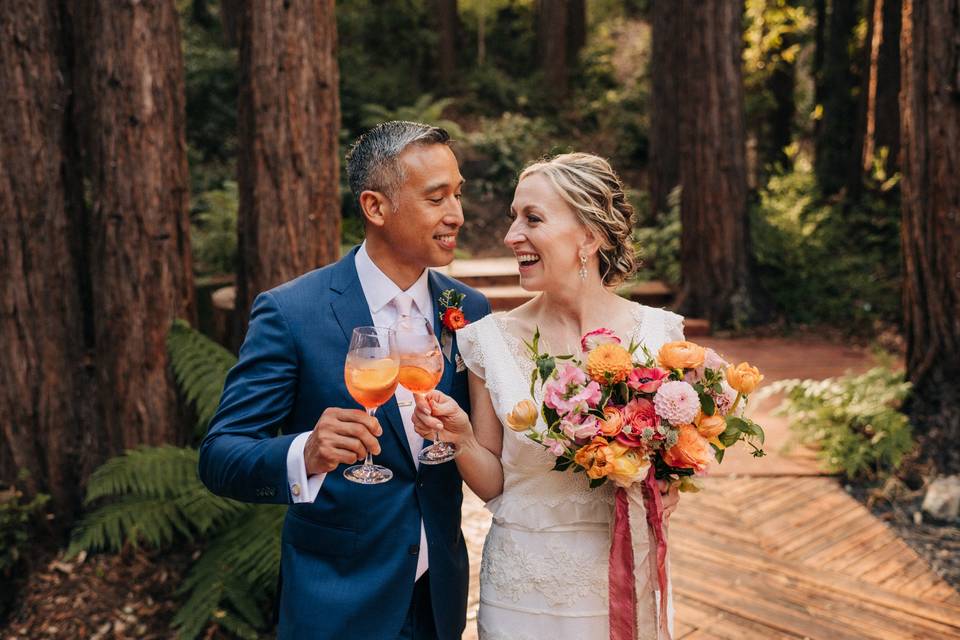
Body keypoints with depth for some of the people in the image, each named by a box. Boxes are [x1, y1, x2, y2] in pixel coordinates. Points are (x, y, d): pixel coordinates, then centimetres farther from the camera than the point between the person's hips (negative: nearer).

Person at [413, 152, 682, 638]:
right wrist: (461, 437, -20)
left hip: (624, 581, 0)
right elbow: (491, 484, -2)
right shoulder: (492, 338, -9)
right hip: (522, 589, 0)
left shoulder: (657, 332, -10)